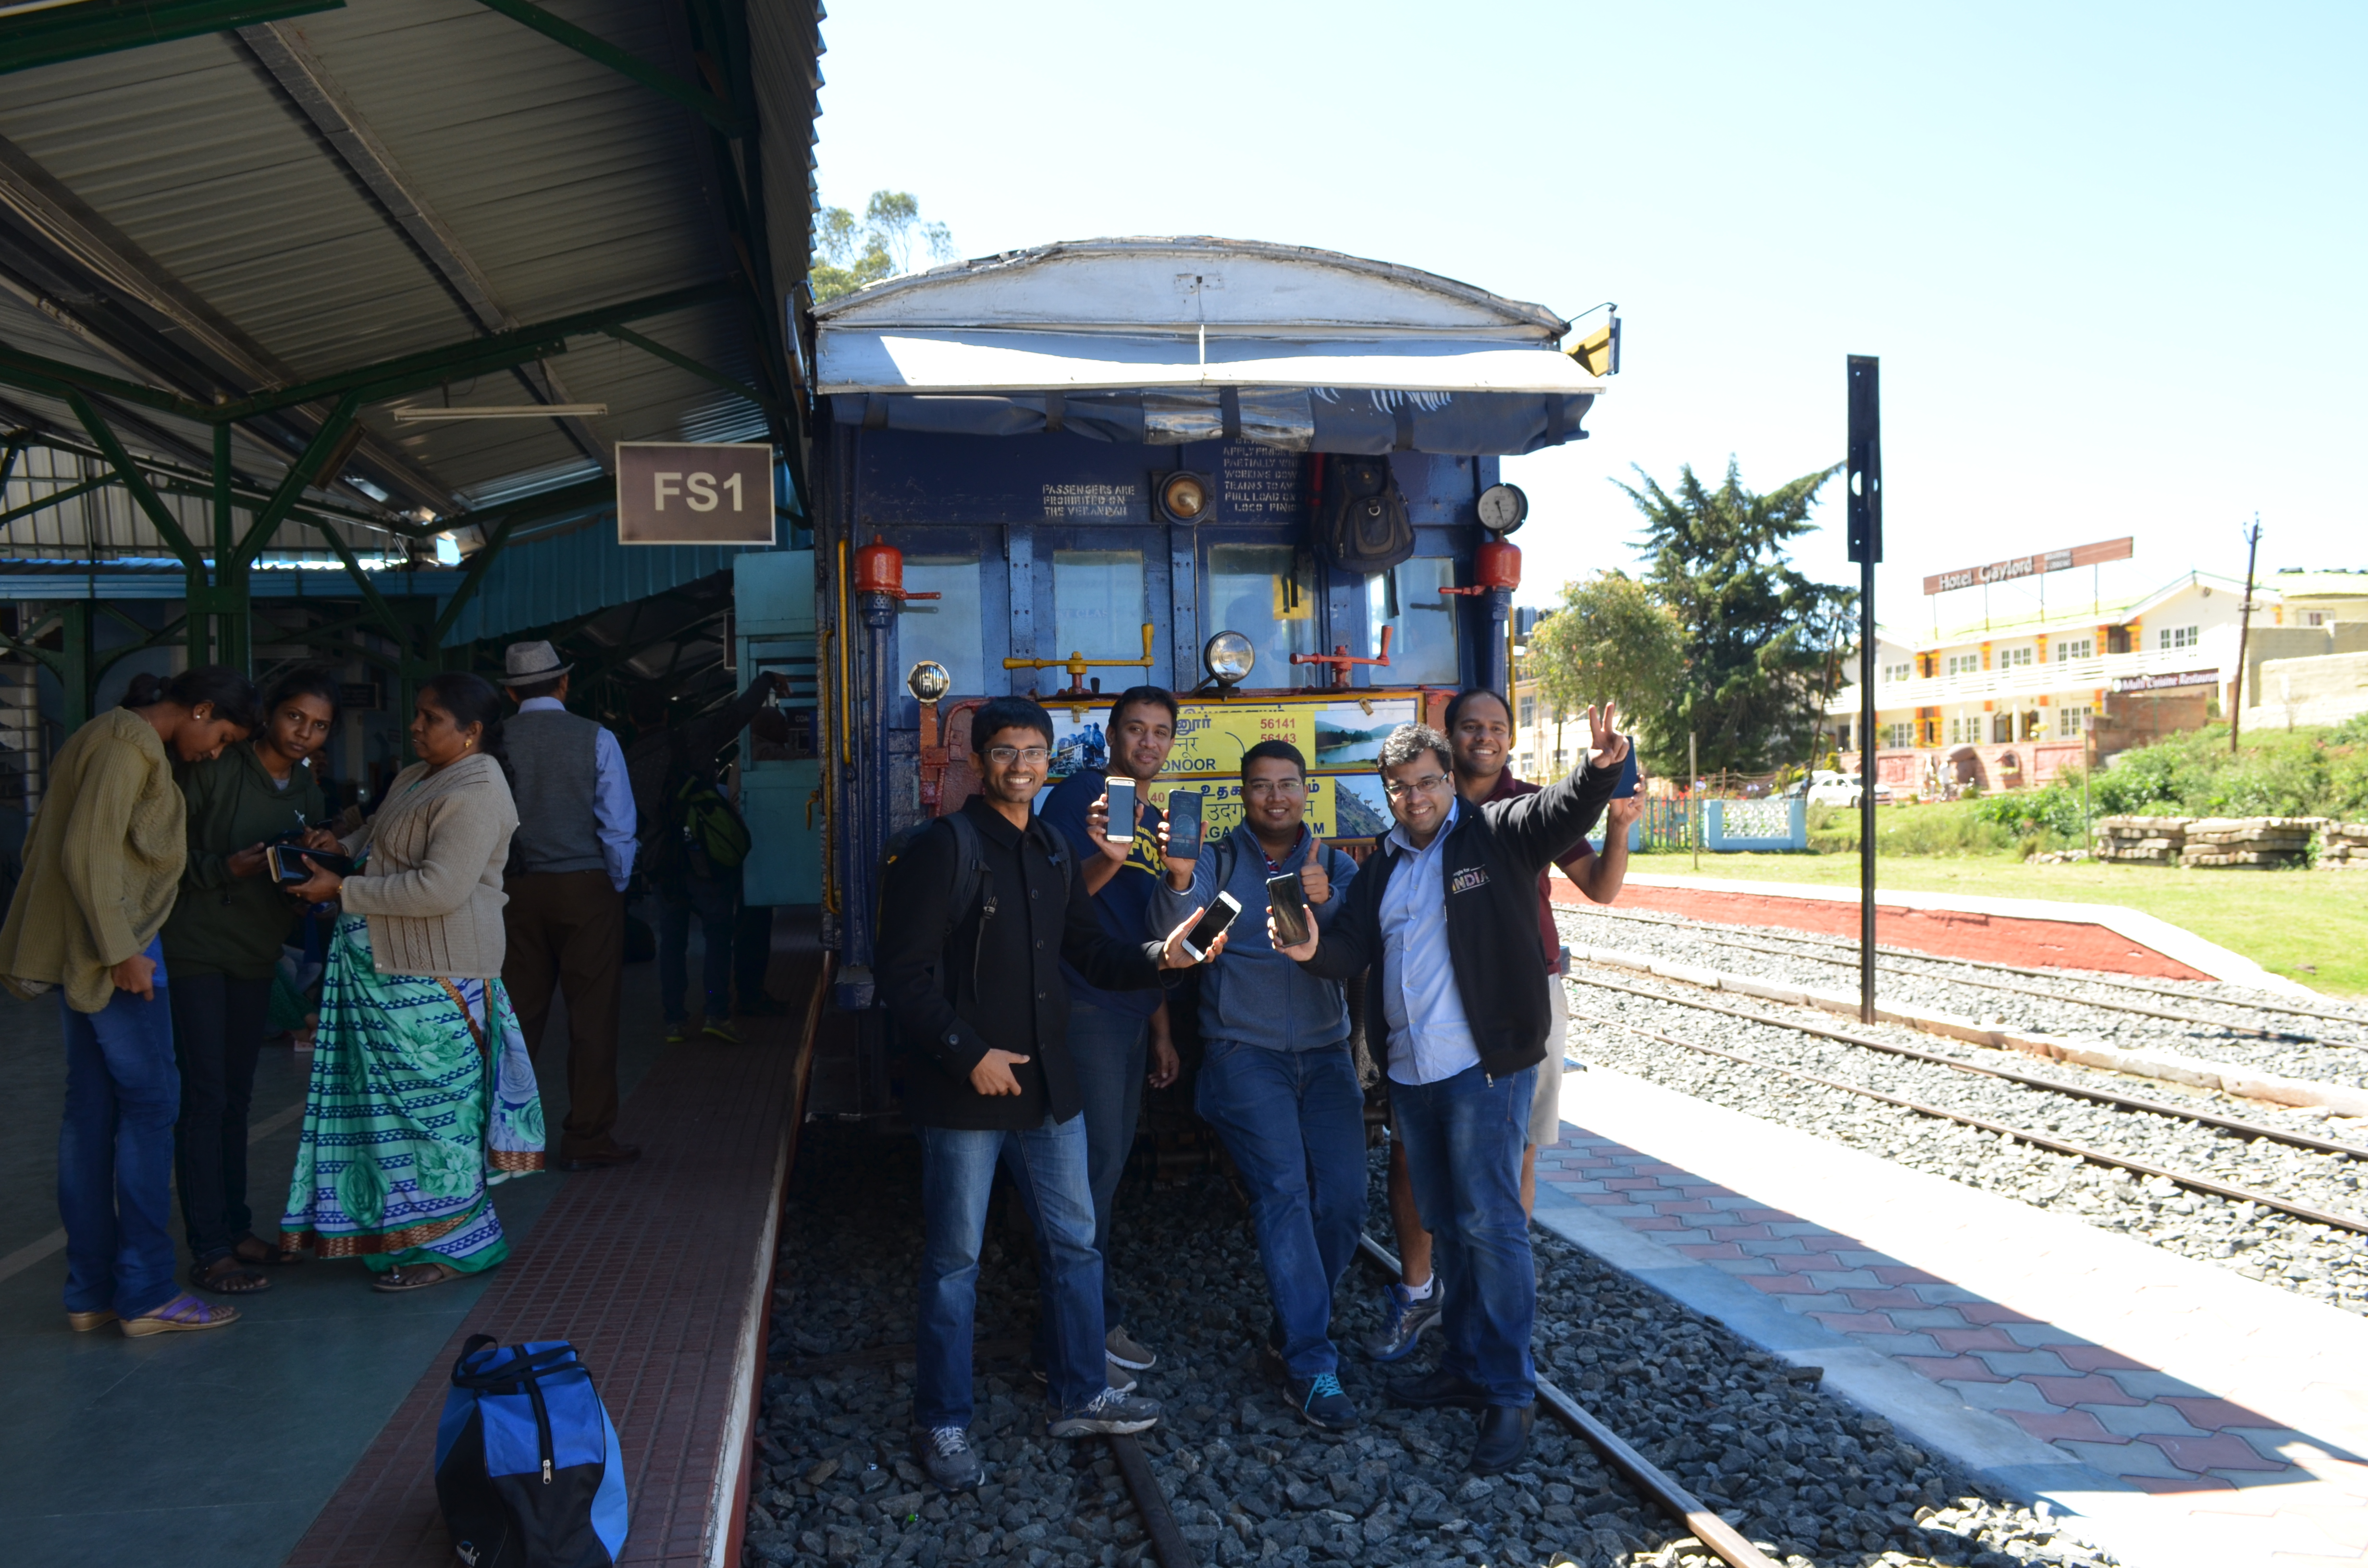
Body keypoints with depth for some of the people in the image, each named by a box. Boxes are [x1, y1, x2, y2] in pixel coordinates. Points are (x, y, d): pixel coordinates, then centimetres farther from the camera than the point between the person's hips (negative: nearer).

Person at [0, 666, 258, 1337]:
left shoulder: (103, 738, 19)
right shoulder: (131, 746, -13)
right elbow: (88, 854, -21)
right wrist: (119, 951, -19)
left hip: (81, 952, 10)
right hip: (112, 947, -10)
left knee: (92, 1111, 10)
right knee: (151, 1103, -6)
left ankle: (91, 1293, 14)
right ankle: (145, 1294, -2)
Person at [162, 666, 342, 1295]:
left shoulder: (307, 791, 10)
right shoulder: (213, 770, -12)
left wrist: (321, 854, -7)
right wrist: (227, 868, -26)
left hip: (255, 955, 7)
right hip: (196, 950, -7)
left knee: (235, 1098, 15)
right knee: (205, 1098, -6)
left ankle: (237, 1230, 24)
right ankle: (209, 1251, -1)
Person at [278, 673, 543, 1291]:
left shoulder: (476, 793, -16)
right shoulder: (415, 778, 16)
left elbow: (440, 888, -24)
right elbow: (377, 839, 32)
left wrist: (343, 890, -18)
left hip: (432, 977, -10)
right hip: (390, 966, 10)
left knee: (429, 1100, -2)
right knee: (401, 1098, 14)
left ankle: (447, 1245, 9)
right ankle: (403, 1231, 24)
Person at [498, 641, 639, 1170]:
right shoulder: (595, 739, -4)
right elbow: (618, 826, -6)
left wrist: (496, 886, 11)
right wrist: (617, 886, 6)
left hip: (515, 890, 3)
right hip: (586, 888, -3)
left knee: (517, 1015, 10)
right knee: (592, 1016, 4)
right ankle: (587, 1141, 7)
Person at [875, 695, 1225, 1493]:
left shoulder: (1052, 851, 11)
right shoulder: (943, 848, -12)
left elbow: (1091, 952, 14)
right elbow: (903, 973, -16)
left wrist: (1160, 957, -4)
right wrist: (967, 1054, -19)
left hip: (1048, 1084, 7)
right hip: (966, 1090, -7)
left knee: (1074, 1242, 16)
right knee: (955, 1261, 5)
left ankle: (1079, 1395, 33)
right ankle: (942, 1425, 19)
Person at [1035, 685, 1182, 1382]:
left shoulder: (1156, 822, 16)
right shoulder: (1081, 795, -8)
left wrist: (1162, 1031, 21)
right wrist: (1107, 859, -37)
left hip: (1132, 1012, 8)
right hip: (1084, 1005, -8)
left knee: (1109, 1163, 13)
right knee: (1094, 1164, -7)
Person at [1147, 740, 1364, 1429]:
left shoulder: (1335, 866, 11)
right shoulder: (1216, 861, 5)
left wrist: (1327, 902, -25)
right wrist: (1180, 881, -33)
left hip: (1325, 1054, 3)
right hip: (1245, 1054, -3)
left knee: (1344, 1199, -5)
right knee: (1283, 1191, -16)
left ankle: (1295, 1327, 18)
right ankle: (1310, 1365, -14)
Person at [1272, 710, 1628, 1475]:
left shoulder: (1497, 833, -3)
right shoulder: (1382, 864, 13)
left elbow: (1562, 812, -21)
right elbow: (1353, 951, 7)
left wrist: (1600, 770, -41)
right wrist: (1313, 949, -16)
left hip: (1485, 1066, -6)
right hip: (1410, 1069, 7)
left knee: (1489, 1223, -6)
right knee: (1445, 1222, 16)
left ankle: (1510, 1392, 4)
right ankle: (1466, 1364, 30)